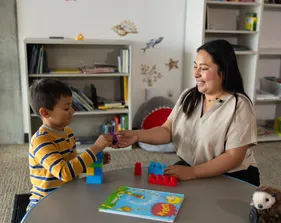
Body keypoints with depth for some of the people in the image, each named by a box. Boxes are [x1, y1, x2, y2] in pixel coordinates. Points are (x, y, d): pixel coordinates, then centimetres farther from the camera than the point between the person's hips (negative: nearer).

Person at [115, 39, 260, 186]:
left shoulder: (239, 106, -15)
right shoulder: (188, 96, 3)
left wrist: (192, 173, -26)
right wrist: (137, 135, -19)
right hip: (188, 168, 6)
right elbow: (167, 131, -2)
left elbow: (233, 157, -18)